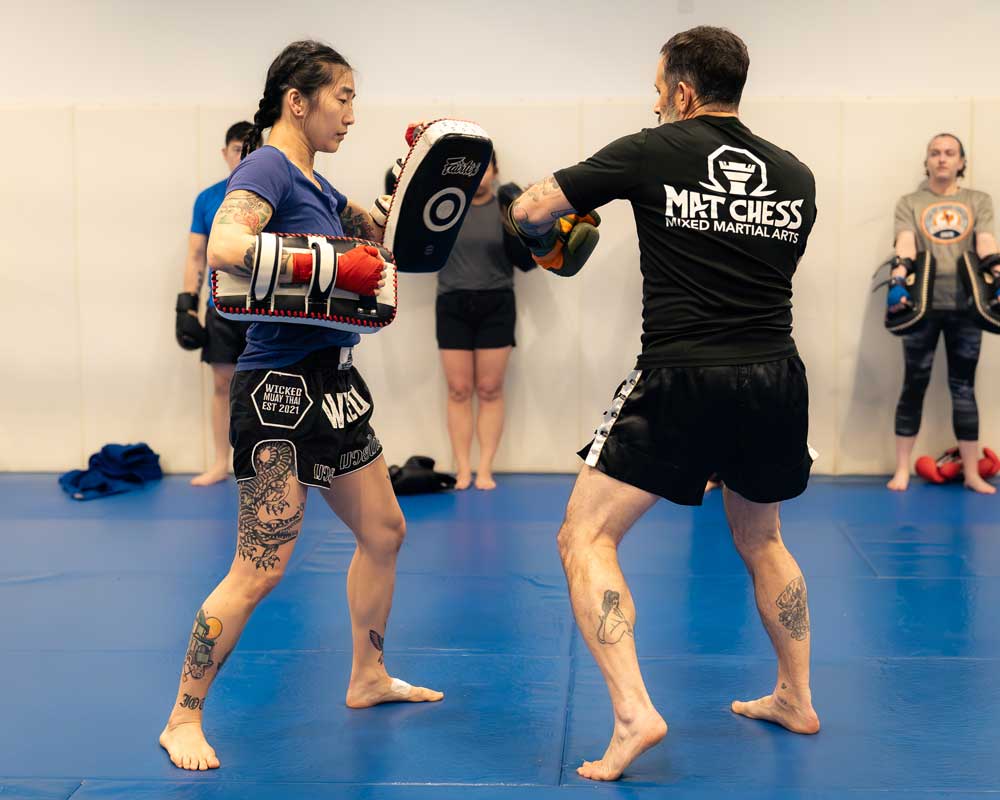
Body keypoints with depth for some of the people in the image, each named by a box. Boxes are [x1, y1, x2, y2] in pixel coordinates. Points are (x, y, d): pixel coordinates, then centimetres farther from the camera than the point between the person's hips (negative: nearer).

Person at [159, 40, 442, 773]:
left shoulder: (314, 183, 14)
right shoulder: (266, 168, -13)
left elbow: (382, 233, 25)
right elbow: (226, 247, -32)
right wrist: (330, 266, -34)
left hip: (332, 382, 10)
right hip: (280, 388, -10)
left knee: (384, 533, 17)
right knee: (261, 567, -7)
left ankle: (368, 678, 34)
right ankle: (182, 720, 7)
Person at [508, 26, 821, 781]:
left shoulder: (654, 152, -1)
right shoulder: (796, 175, 10)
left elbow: (530, 211, 2)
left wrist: (547, 237, 23)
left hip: (684, 380, -5)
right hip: (776, 380, 6)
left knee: (585, 538, 2)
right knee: (761, 539, 28)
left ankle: (634, 712, -11)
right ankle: (796, 698, 35)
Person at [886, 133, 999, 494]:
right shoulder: (910, 203, 7)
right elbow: (905, 243, -9)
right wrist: (898, 279, -28)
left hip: (964, 304, 1)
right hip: (923, 304, -1)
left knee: (963, 386, 6)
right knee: (914, 384, 2)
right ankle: (902, 470, 9)